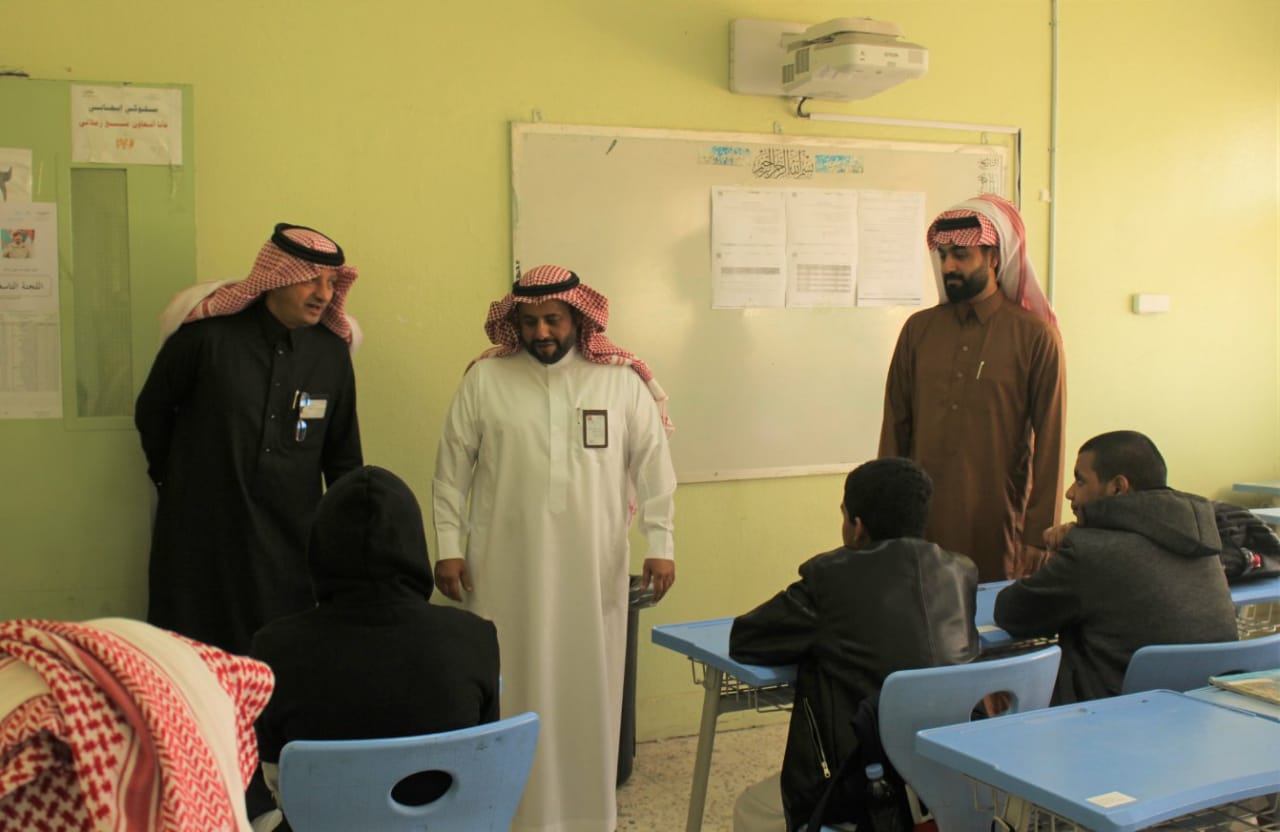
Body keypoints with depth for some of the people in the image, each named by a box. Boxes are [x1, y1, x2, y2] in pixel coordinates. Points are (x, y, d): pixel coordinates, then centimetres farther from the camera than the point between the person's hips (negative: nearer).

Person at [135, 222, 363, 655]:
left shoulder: (332, 351, 0)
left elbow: (343, 458, 9)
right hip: (201, 536, -2)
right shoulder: (207, 332, -9)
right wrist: (172, 481, 12)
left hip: (290, 548, 2)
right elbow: (152, 411, 6)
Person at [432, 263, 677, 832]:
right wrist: (448, 547, 0)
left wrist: (661, 543, -2)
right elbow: (452, 469, 4)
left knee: (588, 689, 8)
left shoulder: (622, 380, 1)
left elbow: (652, 464, 3)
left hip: (593, 569, 1)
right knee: (512, 690, 6)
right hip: (506, 567, 0)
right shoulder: (484, 379, 0)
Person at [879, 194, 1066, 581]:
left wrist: (1038, 535, -4)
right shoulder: (919, 329, 7)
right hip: (922, 518, 3)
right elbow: (895, 426, 9)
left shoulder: (1035, 336, -3)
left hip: (997, 522, -2)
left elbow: (1049, 441, -3)